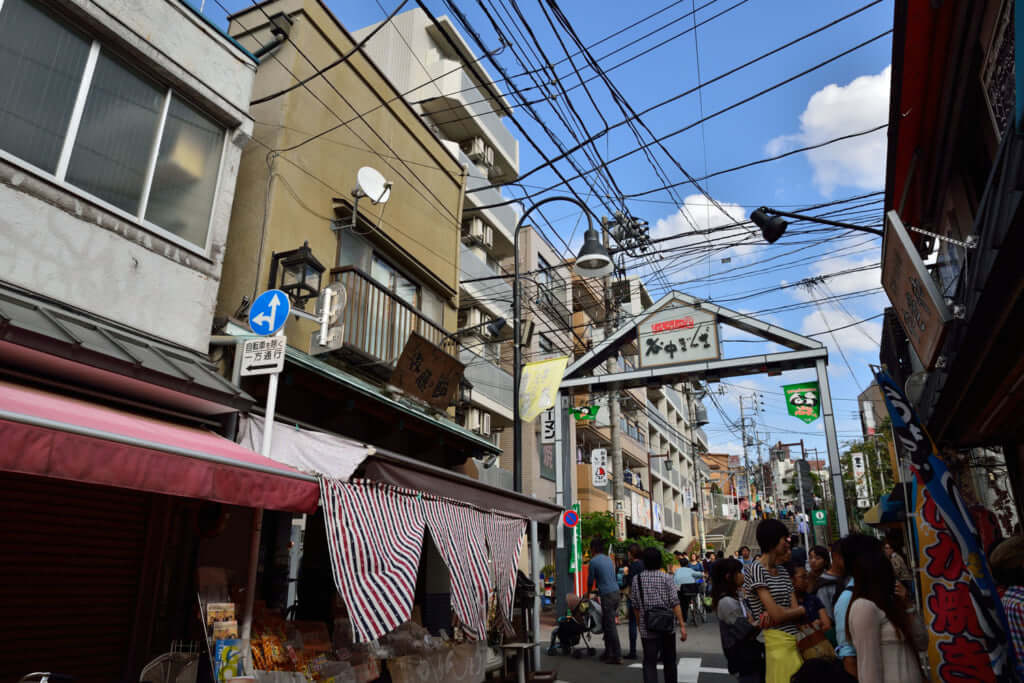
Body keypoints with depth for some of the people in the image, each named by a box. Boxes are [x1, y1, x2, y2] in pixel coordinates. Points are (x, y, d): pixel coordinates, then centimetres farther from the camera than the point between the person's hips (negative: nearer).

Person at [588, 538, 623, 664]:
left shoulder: (594, 561, -6)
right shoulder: (609, 559, 16)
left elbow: (591, 581, 2)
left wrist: (588, 593, 21)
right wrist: (598, 590, 35)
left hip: (607, 595, -8)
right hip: (616, 592, 8)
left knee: (610, 626, -3)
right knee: (605, 624, 16)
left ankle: (617, 656, -2)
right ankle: (608, 653, 21)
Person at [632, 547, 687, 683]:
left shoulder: (637, 579, -1)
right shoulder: (666, 578, -5)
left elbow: (636, 607, 3)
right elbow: (675, 603, -10)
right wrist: (682, 625, -8)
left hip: (647, 629, 0)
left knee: (649, 663, 1)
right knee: (669, 662, 18)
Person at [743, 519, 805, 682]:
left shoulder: (783, 571, 14)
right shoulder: (755, 569, -12)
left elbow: (795, 611, 4)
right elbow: (777, 614, -16)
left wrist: (775, 615, -16)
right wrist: (802, 609, 3)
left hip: (794, 640, 7)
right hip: (776, 643, -7)